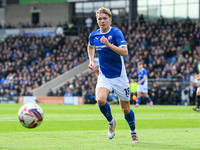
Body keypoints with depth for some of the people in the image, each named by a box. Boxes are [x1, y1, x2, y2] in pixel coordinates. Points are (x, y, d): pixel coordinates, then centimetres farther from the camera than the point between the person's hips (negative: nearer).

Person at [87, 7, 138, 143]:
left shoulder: (116, 33, -14)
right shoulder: (93, 35, 1)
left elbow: (125, 52, -26)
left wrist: (108, 44, -34)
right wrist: (91, 61, 12)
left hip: (119, 76, -3)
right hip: (104, 76, 3)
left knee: (126, 109, 5)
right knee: (100, 100, -25)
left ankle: (133, 132, 32)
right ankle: (111, 122, 4)